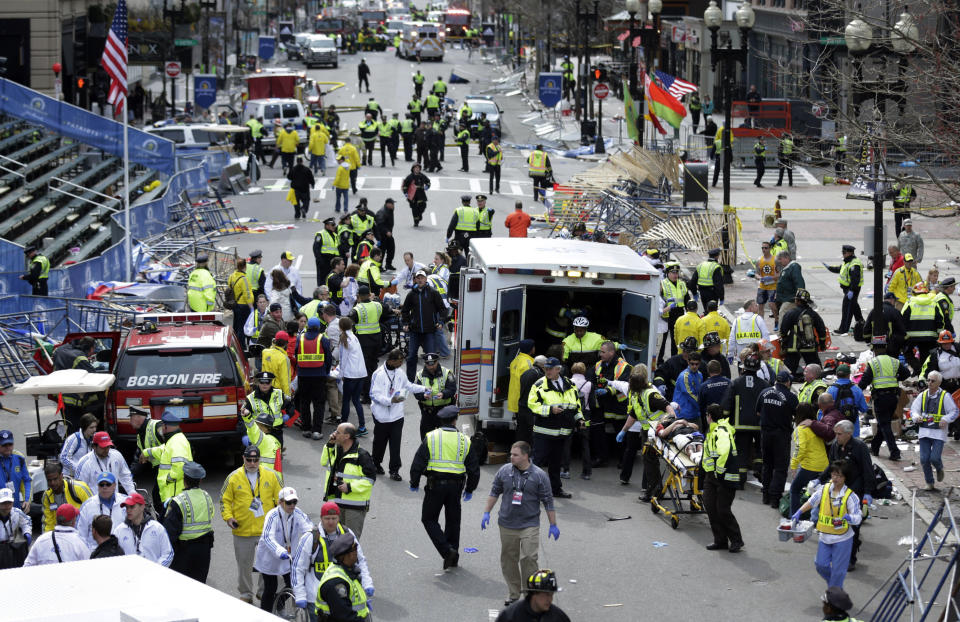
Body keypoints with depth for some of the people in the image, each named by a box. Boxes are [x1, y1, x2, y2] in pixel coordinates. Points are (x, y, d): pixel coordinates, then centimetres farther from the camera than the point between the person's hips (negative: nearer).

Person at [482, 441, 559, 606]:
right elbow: (494, 493, 14)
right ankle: (513, 594, 20)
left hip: (529, 526, -3)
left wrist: (553, 525, 2)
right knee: (508, 559, 7)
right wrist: (486, 513, 9)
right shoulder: (504, 471, 2)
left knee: (528, 559, -12)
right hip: (507, 524, 3)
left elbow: (548, 501, 0)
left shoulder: (539, 475, -5)